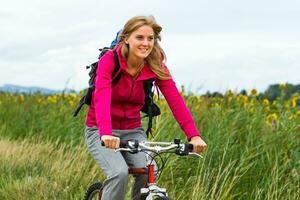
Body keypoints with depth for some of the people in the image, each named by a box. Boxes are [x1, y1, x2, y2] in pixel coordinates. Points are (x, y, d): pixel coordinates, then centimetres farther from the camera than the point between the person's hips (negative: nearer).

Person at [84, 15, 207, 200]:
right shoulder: (109, 60, -18)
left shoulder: (156, 67, -7)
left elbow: (176, 100, -19)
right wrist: (106, 134, -52)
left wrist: (194, 135, -33)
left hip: (133, 131, 4)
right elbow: (102, 98, -34)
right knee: (120, 173, -29)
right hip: (101, 132, -3)